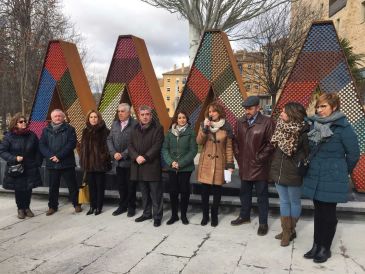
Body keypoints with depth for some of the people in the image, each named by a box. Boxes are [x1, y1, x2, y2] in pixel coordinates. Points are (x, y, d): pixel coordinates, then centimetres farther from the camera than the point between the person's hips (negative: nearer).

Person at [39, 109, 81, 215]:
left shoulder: (69, 129, 0)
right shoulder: (46, 130, 9)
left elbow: (72, 143, -10)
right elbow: (42, 145, 3)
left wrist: (59, 156, -17)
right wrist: (51, 156, -14)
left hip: (67, 163, -2)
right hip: (52, 164, 3)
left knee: (72, 185, 5)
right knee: (53, 186, 12)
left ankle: (76, 204, 19)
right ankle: (52, 206, 25)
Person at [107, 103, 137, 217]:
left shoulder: (135, 124, -11)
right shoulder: (115, 124, 10)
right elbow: (109, 139, 9)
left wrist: (123, 155, -15)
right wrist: (114, 153, -5)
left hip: (129, 161, -5)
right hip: (118, 161, 5)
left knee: (130, 185, 7)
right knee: (121, 185, 14)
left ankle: (131, 207, 21)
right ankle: (122, 206, 28)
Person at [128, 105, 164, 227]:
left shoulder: (157, 128, -3)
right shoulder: (135, 129, 14)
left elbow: (157, 146, -11)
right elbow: (130, 145, 7)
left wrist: (145, 157, -17)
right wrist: (136, 157, -11)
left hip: (152, 166, -5)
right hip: (139, 166, 5)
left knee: (155, 193, 1)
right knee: (144, 193, 16)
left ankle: (157, 216, 11)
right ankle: (146, 213, 29)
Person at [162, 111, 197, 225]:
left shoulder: (190, 132, -4)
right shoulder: (170, 132, 5)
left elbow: (193, 150, -8)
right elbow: (165, 149, 3)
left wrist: (181, 163, -14)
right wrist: (171, 162, -11)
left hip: (186, 167, -2)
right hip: (172, 167, 2)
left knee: (184, 191, 6)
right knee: (173, 191, 6)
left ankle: (183, 215, 22)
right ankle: (174, 215, 22)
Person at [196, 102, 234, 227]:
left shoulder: (226, 127, 0)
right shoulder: (204, 125, 3)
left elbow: (229, 147, 1)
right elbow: (199, 142, -7)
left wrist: (230, 163, -3)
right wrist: (205, 129, -19)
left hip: (219, 162, -1)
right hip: (205, 162, 1)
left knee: (217, 190, 6)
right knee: (205, 190, 5)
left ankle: (214, 216, 23)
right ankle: (205, 215, 20)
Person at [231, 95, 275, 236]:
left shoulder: (267, 122, -12)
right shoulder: (240, 122, 6)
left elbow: (271, 144, -13)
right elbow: (236, 141, 13)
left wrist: (260, 158, -13)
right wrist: (238, 156, 4)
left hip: (259, 166, -5)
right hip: (244, 165, 5)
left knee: (262, 195, 7)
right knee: (244, 193, 20)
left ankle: (263, 223, 21)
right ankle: (244, 216, 38)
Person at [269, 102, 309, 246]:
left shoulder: (303, 132, -16)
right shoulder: (280, 128, 2)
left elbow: (308, 153, -12)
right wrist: (274, 168, 8)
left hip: (294, 174, -6)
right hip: (279, 171, 6)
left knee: (294, 202, 13)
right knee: (284, 202, 13)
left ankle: (291, 230, 28)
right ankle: (286, 231, 25)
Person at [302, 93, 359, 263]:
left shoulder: (343, 127, -14)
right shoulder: (314, 124, 3)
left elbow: (353, 154, -6)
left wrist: (342, 172, 4)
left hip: (332, 179, -5)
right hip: (315, 177, 5)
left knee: (328, 214, 7)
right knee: (318, 212, 14)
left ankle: (325, 248, 22)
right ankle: (316, 245, 27)